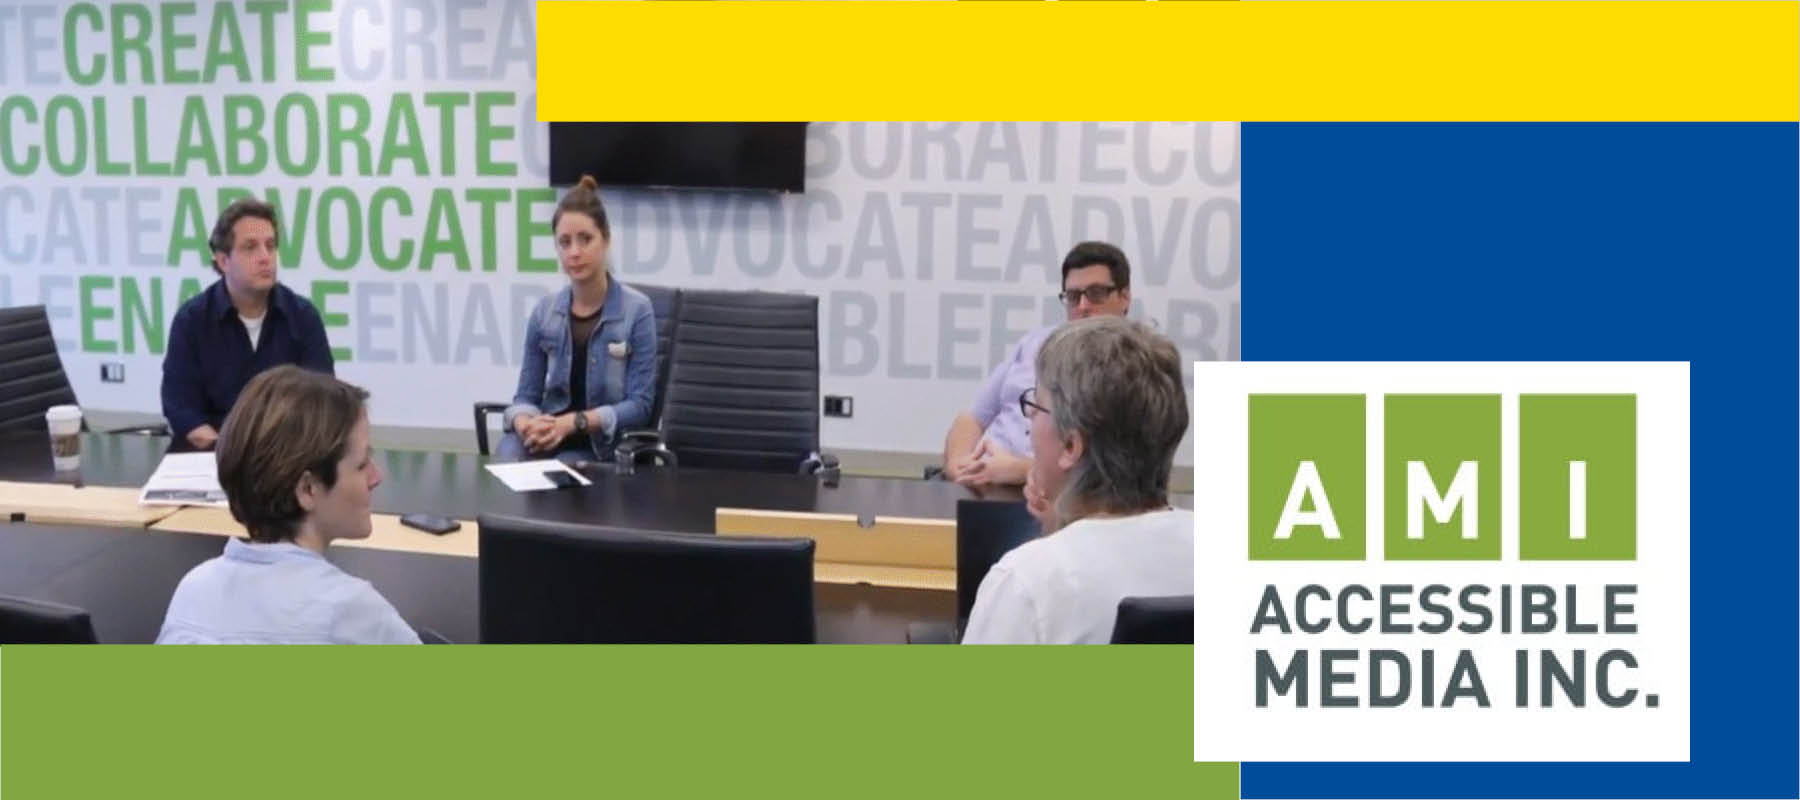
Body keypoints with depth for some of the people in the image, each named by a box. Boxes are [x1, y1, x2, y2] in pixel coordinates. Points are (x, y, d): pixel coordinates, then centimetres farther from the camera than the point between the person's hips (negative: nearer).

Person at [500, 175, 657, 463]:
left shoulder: (637, 310, -6)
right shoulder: (544, 311, 6)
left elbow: (640, 404, -9)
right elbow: (526, 395, 9)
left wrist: (574, 422, -21)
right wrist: (525, 424, -15)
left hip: (601, 440, -2)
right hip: (545, 433, 2)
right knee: (502, 469, -30)